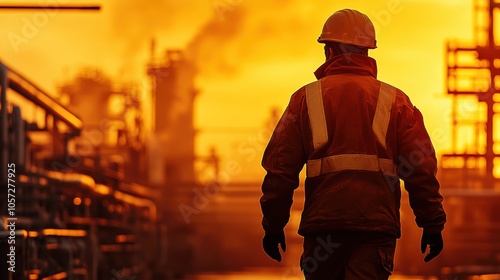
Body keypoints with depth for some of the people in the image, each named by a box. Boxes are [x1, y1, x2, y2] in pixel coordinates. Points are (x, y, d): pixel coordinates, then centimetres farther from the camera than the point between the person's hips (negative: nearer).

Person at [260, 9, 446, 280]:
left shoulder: (306, 98, 7)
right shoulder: (395, 100, 8)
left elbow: (280, 167, 5)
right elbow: (422, 169, 3)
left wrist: (273, 225, 11)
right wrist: (432, 224, 8)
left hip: (322, 221, 1)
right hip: (377, 225, 0)